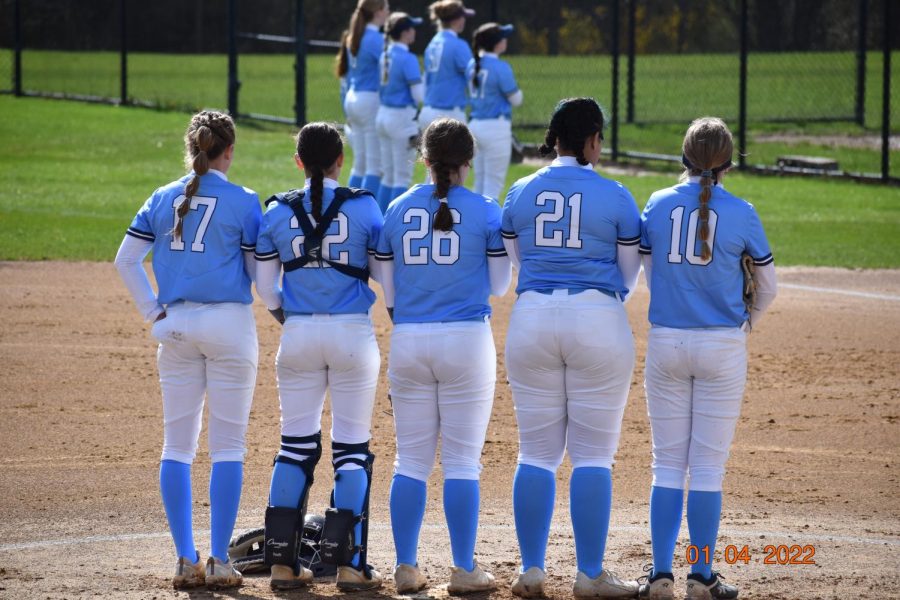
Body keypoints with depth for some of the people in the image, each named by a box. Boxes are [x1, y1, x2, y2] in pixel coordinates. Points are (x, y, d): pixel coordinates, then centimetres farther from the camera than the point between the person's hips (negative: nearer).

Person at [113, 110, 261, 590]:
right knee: (228, 446, 1)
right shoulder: (243, 202, -6)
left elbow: (126, 260, 3)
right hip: (230, 324, -3)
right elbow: (260, 272, -4)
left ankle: (185, 560, 4)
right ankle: (219, 561, -2)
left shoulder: (162, 199, 5)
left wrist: (153, 312, 7)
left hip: (176, 324, 4)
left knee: (177, 445, 8)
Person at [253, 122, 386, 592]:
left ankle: (282, 560, 6)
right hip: (353, 333, -2)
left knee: (296, 446, 10)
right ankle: (351, 564, -2)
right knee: (352, 448, 4)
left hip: (299, 335, 2)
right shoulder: (364, 207, -6)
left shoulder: (278, 212, 1)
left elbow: (264, 284, 7)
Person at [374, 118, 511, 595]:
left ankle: (406, 569, 8)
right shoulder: (485, 211, -4)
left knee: (411, 459, 9)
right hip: (467, 341, -2)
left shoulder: (397, 210, 4)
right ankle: (464, 570, 2)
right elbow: (500, 286, 2)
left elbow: (388, 290, 7)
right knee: (462, 461, 2)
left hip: (407, 341, 2)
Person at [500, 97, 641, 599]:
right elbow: (630, 272, 6)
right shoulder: (615, 196, -3)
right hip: (598, 321, -3)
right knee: (593, 453, 2)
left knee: (537, 452, 8)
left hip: (532, 318, 3)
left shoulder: (521, 194, 4)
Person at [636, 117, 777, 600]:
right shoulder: (741, 213, -6)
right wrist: (749, 321, 24)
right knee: (708, 468, 4)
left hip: (665, 341, 2)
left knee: (667, 465, 9)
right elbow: (768, 285, 4)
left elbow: (649, 273, 9)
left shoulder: (658, 205, -1)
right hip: (722, 347, -2)